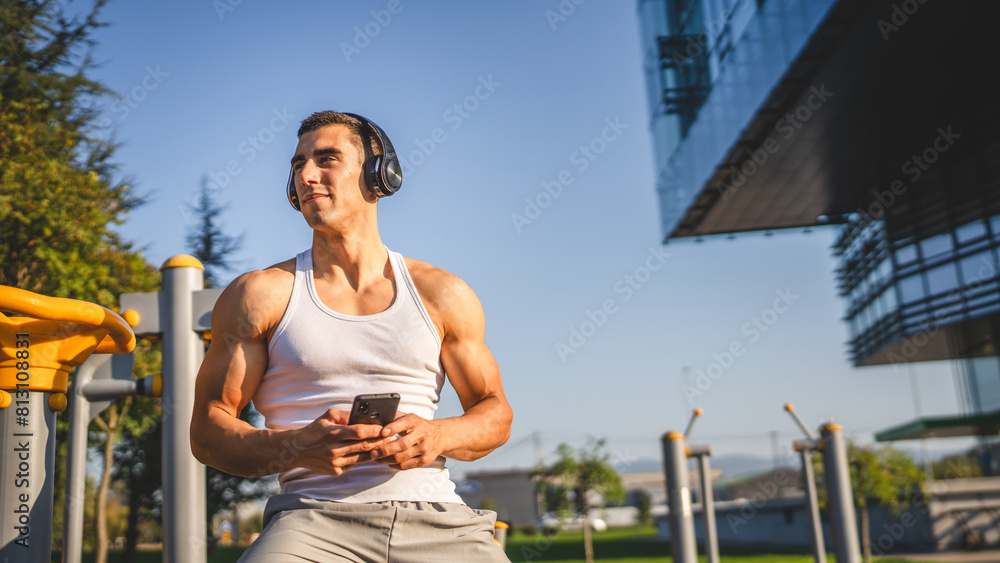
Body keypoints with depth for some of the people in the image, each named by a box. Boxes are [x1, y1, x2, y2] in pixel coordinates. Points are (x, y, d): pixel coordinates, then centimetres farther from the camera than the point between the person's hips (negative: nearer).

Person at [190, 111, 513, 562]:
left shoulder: (442, 295, 12)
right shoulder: (259, 295, 7)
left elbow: (496, 414, 16)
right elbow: (208, 430, 5)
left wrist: (440, 435, -7)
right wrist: (298, 448, -14)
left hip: (434, 518, 2)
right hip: (313, 517, -2)